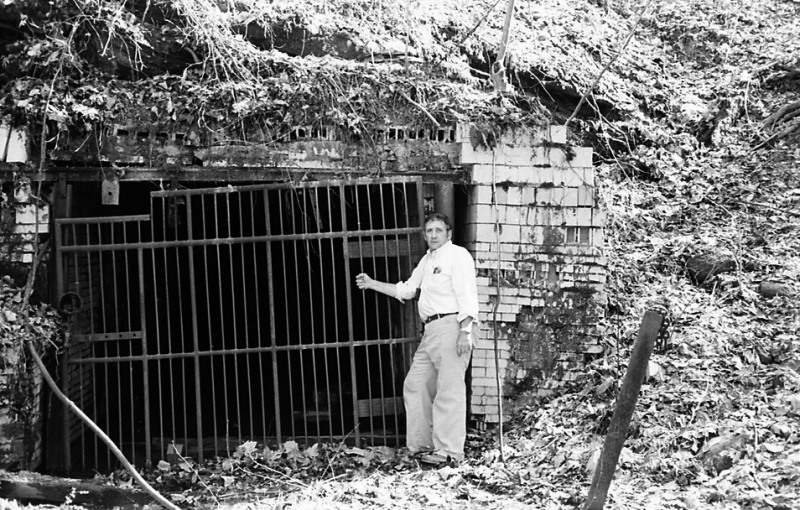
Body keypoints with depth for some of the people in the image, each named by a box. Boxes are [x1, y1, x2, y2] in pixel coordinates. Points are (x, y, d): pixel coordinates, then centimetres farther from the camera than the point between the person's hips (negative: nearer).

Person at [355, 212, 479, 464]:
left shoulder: (458, 255, -5)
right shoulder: (427, 260, 23)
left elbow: (467, 295, -13)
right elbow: (406, 290, 33)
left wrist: (465, 331, -22)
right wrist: (372, 283, 30)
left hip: (452, 326, -10)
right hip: (431, 330, 10)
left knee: (449, 389, -11)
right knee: (415, 385, 10)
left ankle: (450, 450, -11)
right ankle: (423, 442, 17)